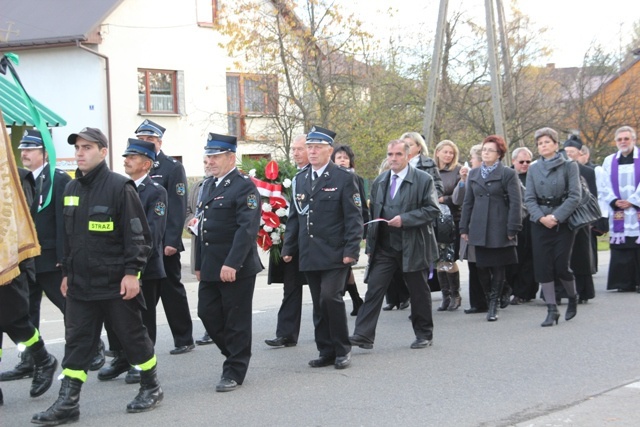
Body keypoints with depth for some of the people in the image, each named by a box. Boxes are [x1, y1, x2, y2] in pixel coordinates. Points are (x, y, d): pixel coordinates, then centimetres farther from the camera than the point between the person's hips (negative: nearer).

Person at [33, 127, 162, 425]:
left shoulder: (119, 187, -12)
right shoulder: (72, 189, 10)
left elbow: (138, 235, -13)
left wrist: (132, 272, -17)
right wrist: (67, 272, 18)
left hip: (116, 283, -6)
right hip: (80, 283, 6)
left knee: (132, 336, 7)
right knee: (76, 342, 6)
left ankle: (151, 388, 24)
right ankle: (67, 403, 10)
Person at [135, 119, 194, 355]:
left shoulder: (173, 168, -5)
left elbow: (178, 208, -11)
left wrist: (172, 241, -18)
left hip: (164, 244, -5)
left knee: (172, 291, 3)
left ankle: (184, 339, 14)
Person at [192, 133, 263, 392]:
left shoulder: (244, 186, -10)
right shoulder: (208, 186, 16)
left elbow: (247, 228, -19)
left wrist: (232, 264, -25)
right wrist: (199, 265, 18)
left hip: (236, 268, -8)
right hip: (210, 268, 8)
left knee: (236, 320, 1)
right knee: (207, 313, 9)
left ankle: (234, 371, 13)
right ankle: (236, 356, 27)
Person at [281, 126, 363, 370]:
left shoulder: (344, 178, -3)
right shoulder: (299, 180, 12)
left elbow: (354, 218, -7)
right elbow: (294, 217, 16)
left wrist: (350, 250, -14)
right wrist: (288, 248, 10)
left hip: (335, 254, -5)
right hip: (309, 255, 5)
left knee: (330, 297, -16)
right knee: (319, 304, 8)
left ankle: (342, 349, 1)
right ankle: (326, 352, 18)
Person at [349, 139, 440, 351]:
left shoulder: (423, 180, -4)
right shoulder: (380, 181, 11)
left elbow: (433, 210, -9)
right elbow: (373, 214, 16)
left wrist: (405, 219, -20)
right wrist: (370, 245, 11)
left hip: (413, 246, -4)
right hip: (384, 246, 4)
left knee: (419, 292, 8)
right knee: (374, 289, -5)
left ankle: (424, 334, 23)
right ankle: (363, 335, -6)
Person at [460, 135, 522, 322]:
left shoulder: (508, 174, -2)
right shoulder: (473, 174, 12)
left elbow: (515, 204, -6)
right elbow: (467, 202, 14)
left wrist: (512, 229, -11)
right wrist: (464, 228, 9)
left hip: (499, 229, -4)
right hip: (479, 230, 4)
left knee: (498, 268, 2)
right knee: (482, 267, 5)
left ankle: (494, 304, 9)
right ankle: (490, 300, 21)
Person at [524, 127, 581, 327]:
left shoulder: (569, 166, -1)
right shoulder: (533, 169, 7)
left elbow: (575, 196, -8)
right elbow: (529, 198, 3)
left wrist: (556, 217, -16)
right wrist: (541, 217, -13)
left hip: (563, 221, -3)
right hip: (540, 223, 3)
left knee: (561, 265, -6)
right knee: (543, 266, -1)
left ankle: (573, 297, 23)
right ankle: (552, 309, 6)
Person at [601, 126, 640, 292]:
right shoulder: (609, 161, 12)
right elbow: (605, 186, 7)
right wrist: (614, 201, -8)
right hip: (618, 213, 2)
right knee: (621, 250, 0)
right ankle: (625, 283, 5)